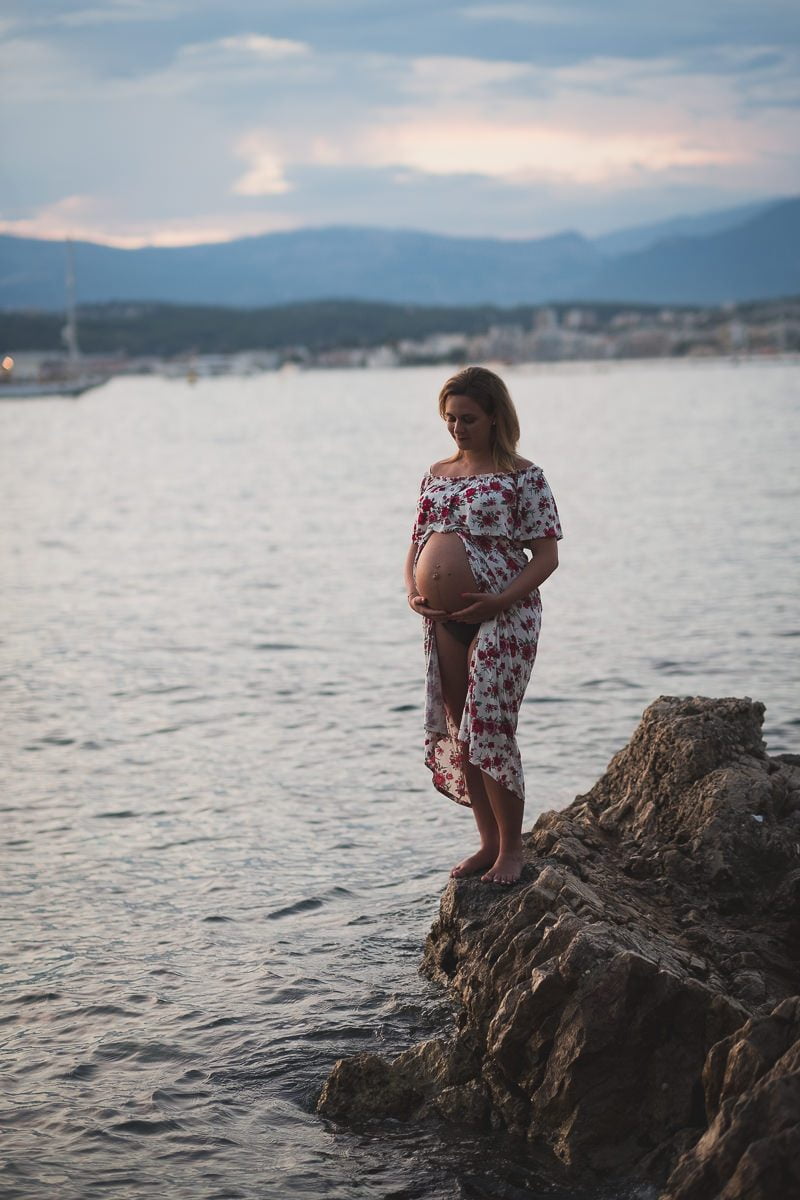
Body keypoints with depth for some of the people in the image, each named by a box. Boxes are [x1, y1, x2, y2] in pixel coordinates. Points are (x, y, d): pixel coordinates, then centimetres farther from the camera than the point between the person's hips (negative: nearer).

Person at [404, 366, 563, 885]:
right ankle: (489, 841, 20)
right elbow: (417, 545, 17)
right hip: (444, 621, 6)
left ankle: (512, 847, 3)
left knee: (490, 729, -10)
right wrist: (414, 591, -3)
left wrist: (502, 600, -19)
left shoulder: (523, 476, -5)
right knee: (459, 732, 9)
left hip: (504, 615, -6)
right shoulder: (437, 475, 13)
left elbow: (547, 555, -7)